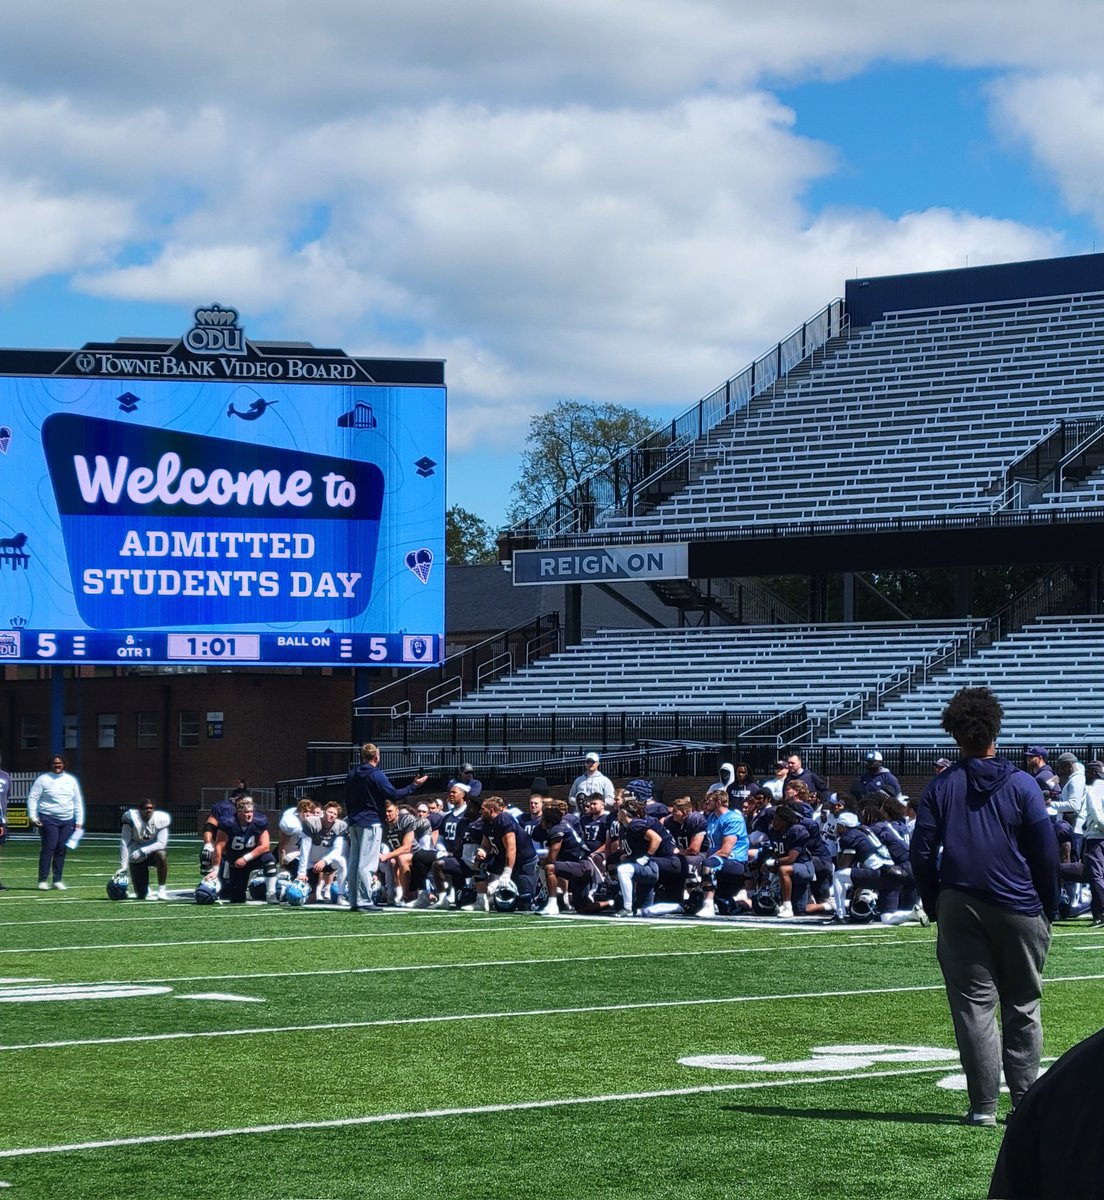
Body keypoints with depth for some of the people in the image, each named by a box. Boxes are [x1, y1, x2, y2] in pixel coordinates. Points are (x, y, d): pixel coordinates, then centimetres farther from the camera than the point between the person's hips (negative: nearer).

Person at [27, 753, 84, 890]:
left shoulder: (71, 780, 13)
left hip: (67, 820, 4)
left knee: (61, 850, 3)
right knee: (48, 848, -11)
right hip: (48, 819, -4)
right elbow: (32, 797, 0)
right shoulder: (43, 779, 2)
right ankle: (43, 880, -8)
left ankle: (57, 880, 10)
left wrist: (79, 821, 12)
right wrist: (32, 816, -10)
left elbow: (78, 801, 17)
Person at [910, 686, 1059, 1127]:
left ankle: (983, 1105, -2)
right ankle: (1026, 1102, 7)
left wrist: (935, 908, 11)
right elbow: (1046, 854, -1)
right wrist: (1049, 909, 8)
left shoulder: (940, 788, 1)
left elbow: (921, 854, 2)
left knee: (974, 1004, 2)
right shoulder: (1021, 785, -2)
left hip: (959, 908, 1)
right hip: (1018, 908, -1)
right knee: (1022, 1006, 8)